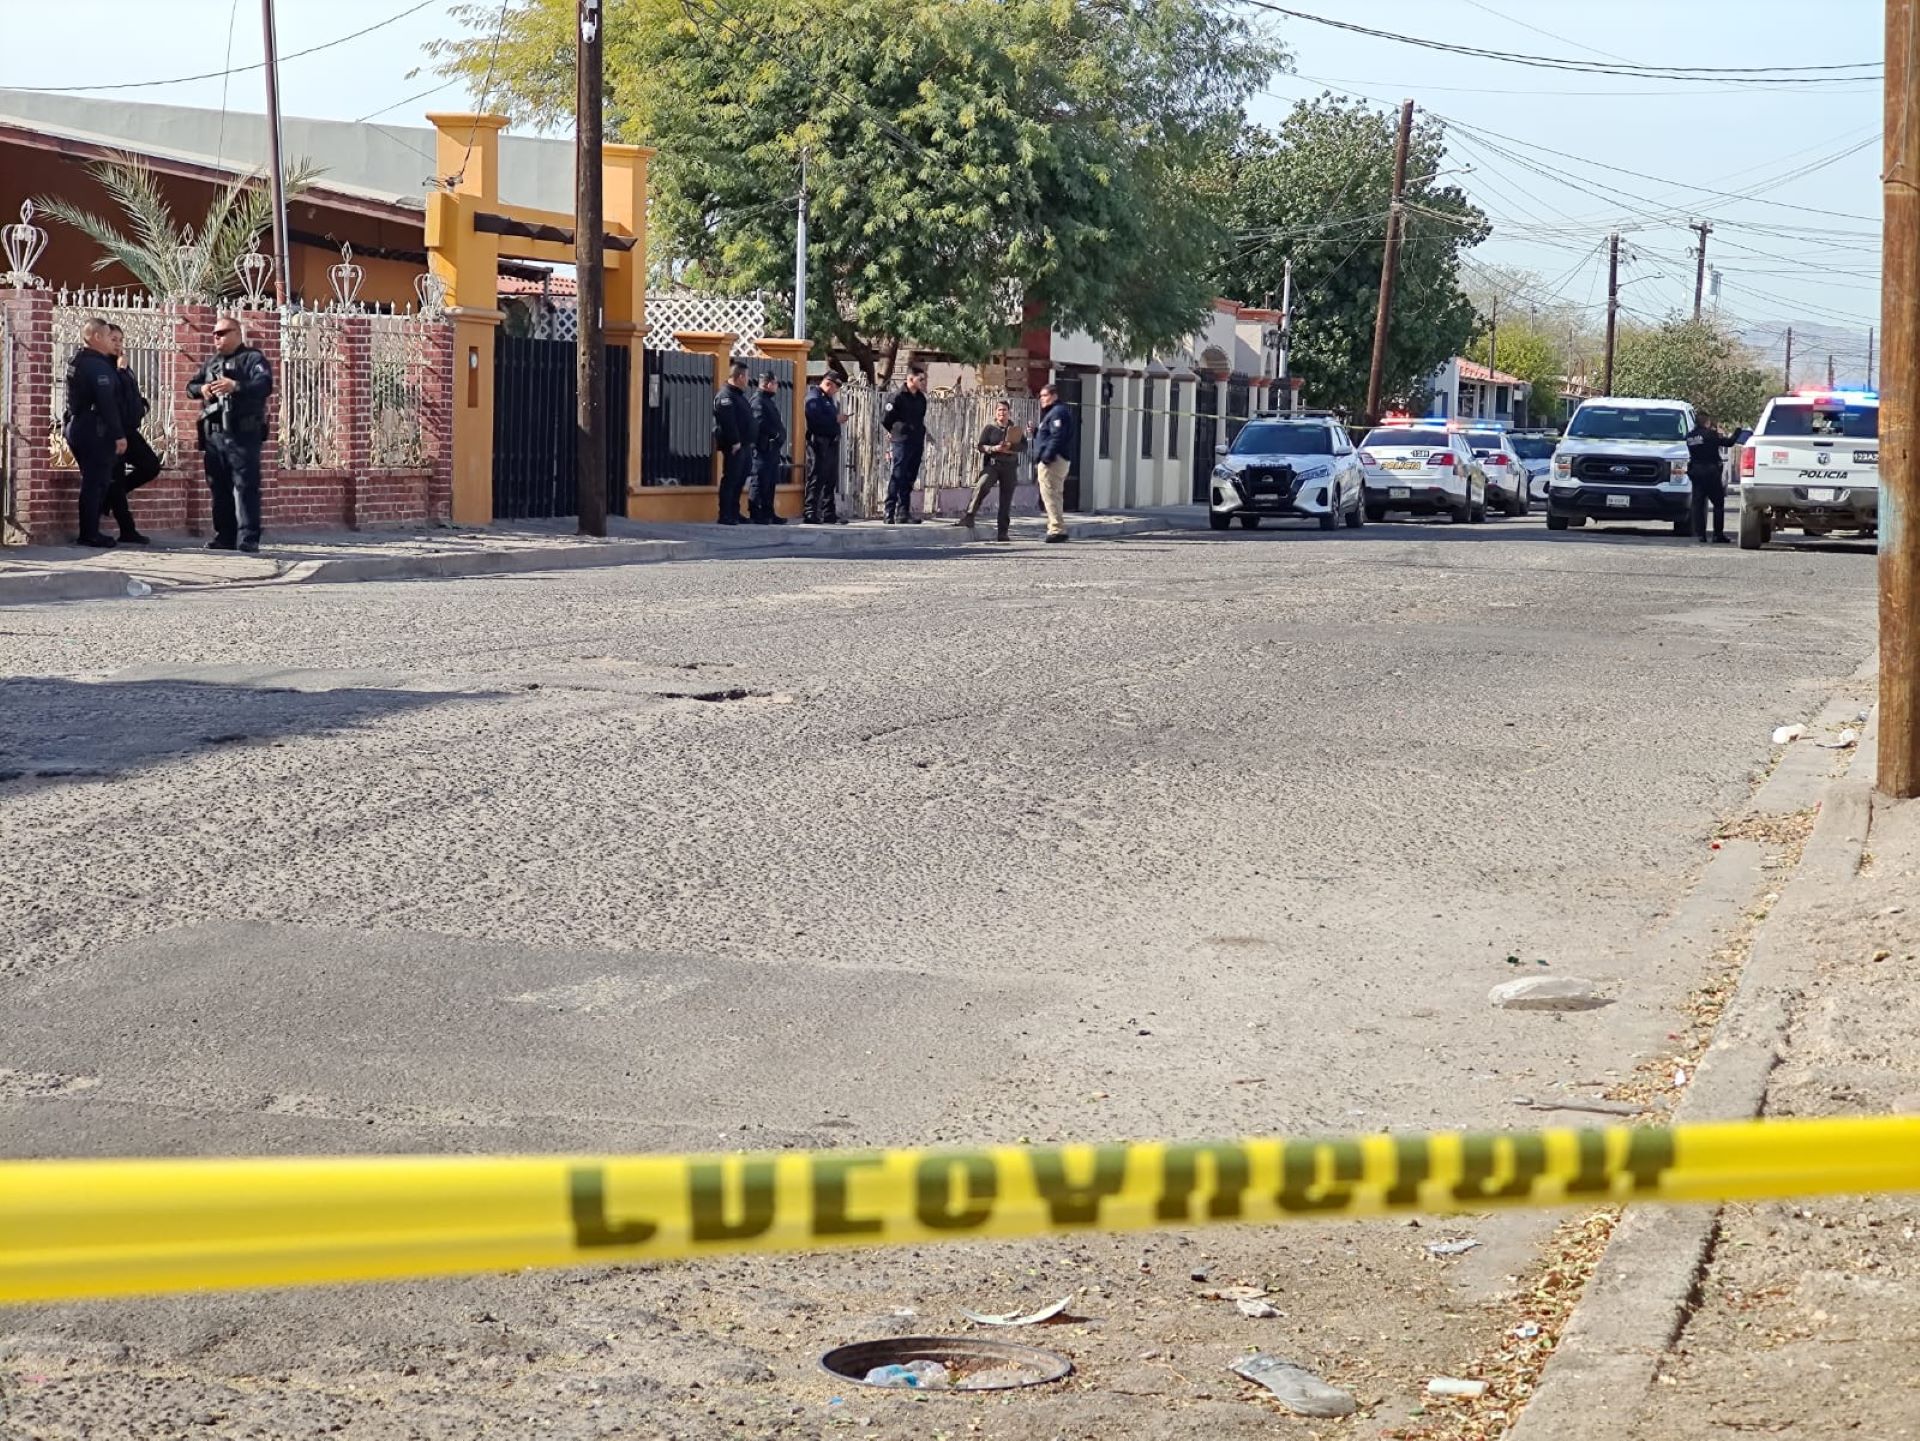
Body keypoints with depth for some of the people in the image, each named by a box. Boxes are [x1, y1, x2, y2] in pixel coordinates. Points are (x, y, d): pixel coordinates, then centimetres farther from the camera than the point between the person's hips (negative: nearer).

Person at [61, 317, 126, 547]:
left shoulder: (76, 362, 13)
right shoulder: (98, 365, -16)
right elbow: (107, 404, -21)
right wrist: (119, 435, -20)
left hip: (76, 427, 9)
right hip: (96, 432, -9)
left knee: (91, 482, 15)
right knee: (96, 483, -5)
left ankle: (88, 532, 18)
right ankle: (90, 534, -4)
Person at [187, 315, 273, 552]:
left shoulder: (252, 358, -1)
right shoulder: (210, 362, 21)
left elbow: (265, 385, -17)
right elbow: (190, 385, 19)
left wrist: (235, 386, -32)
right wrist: (201, 388, -5)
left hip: (242, 433, -7)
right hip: (213, 433, 7)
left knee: (245, 486, -10)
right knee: (219, 487, 9)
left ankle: (248, 538, -13)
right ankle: (224, 536, 15)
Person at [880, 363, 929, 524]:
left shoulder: (921, 398, 12)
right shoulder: (899, 396, -11)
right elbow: (885, 418, -7)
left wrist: (921, 434, 12)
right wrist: (895, 432, 6)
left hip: (917, 443, 7)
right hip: (902, 442, -7)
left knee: (910, 479, 9)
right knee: (897, 478, -7)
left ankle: (904, 512, 14)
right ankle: (890, 514, -6)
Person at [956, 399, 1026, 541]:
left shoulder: (1016, 430, 13)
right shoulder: (990, 429, 8)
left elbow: (1024, 445, 3)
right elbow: (980, 446, 2)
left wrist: (1010, 447, -15)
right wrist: (993, 448, -16)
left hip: (1010, 467, 2)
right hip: (992, 464, -2)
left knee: (1006, 500, 0)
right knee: (982, 486, -28)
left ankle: (1002, 532, 4)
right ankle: (968, 517, -29)